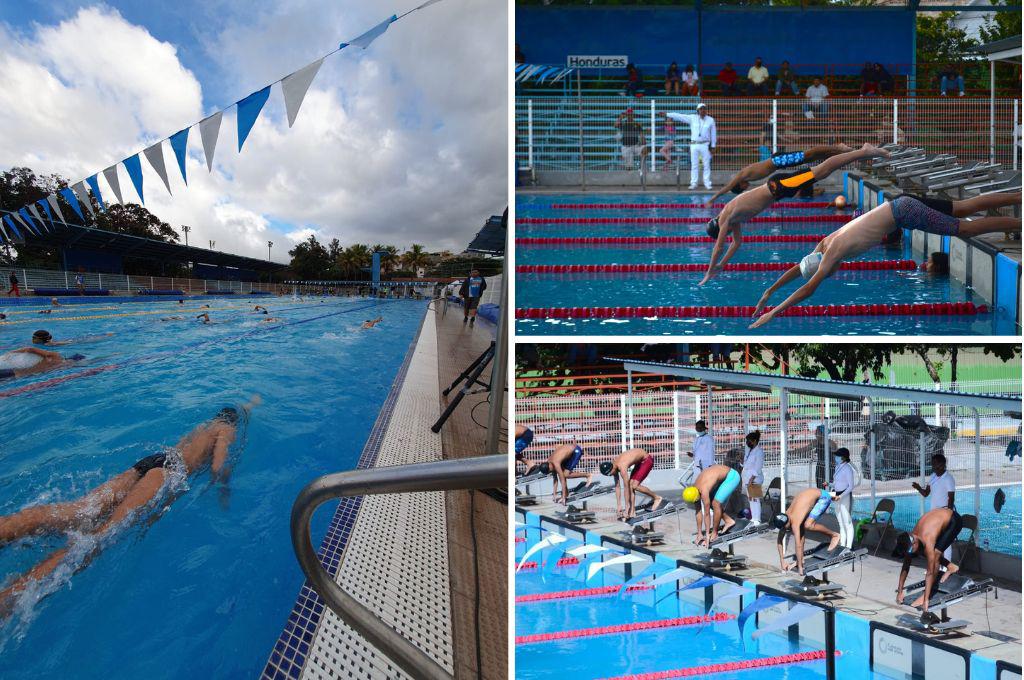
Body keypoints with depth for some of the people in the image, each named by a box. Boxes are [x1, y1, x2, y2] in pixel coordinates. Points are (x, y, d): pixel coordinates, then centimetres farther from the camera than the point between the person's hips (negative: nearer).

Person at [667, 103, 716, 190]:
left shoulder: (711, 120, 5)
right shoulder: (692, 118, 5)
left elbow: (713, 133, 8)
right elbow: (679, 116, 2)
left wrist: (713, 146, 3)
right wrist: (667, 114, -3)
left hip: (705, 145, 0)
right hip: (694, 144, 0)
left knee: (707, 165, 0)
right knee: (694, 165, 1)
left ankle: (707, 183, 5)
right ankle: (693, 183, 6)